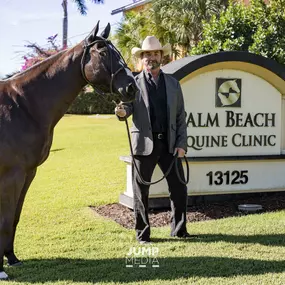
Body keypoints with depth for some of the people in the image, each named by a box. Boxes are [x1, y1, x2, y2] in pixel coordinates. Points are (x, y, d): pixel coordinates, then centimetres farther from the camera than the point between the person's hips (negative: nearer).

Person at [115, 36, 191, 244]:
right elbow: (127, 105, -7)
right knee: (141, 191, 5)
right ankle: (143, 233, 17)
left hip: (170, 144, 2)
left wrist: (182, 144, -1)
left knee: (179, 188, 4)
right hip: (144, 144, -2)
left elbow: (181, 116, 9)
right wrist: (122, 111, -32)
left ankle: (179, 229, 20)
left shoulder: (173, 84, 10)